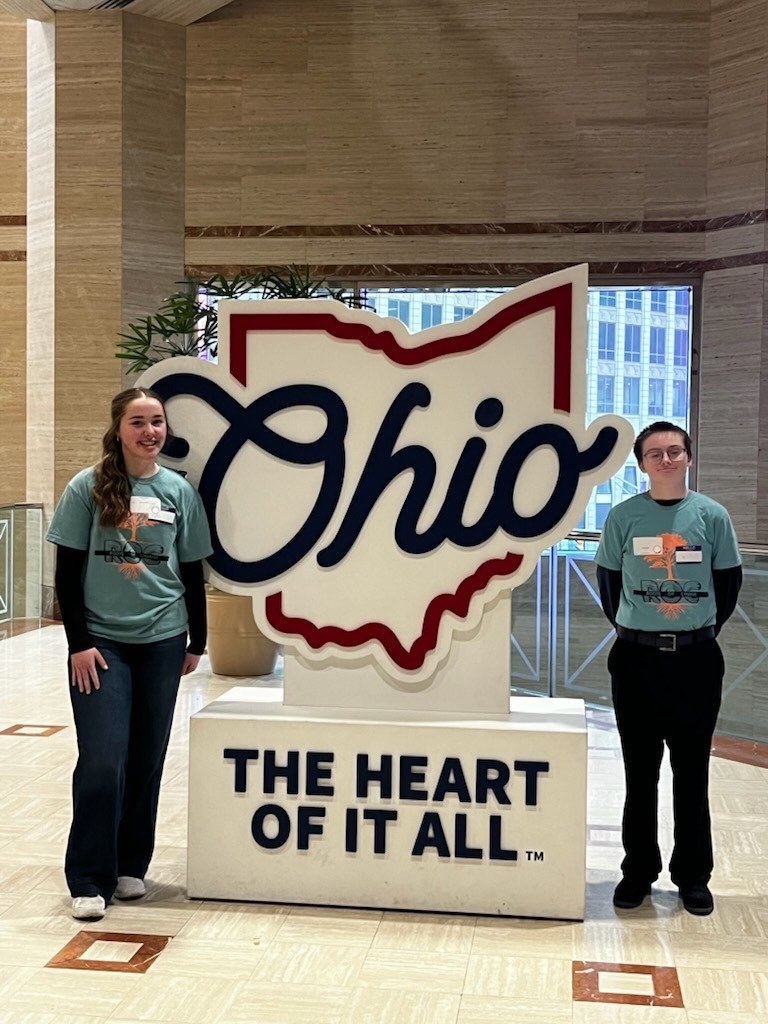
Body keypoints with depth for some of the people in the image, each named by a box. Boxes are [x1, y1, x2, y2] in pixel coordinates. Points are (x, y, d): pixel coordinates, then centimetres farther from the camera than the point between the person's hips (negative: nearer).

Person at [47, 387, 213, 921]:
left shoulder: (180, 490, 3)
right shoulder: (88, 487, -4)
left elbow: (192, 572, 9)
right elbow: (68, 571, -3)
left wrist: (197, 642, 10)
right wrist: (79, 642, -8)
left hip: (162, 641, 3)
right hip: (101, 642, -2)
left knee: (147, 759, 10)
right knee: (102, 762, -6)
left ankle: (132, 865, 26)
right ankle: (89, 879, 8)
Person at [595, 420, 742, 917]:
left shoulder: (712, 515, -3)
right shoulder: (624, 516, -3)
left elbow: (729, 581, 6)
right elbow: (609, 579, 8)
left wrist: (704, 629, 8)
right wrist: (631, 629, 10)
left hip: (697, 658, 0)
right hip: (636, 658, 0)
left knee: (692, 770, 9)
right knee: (640, 771, 9)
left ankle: (693, 875, 21)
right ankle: (638, 871, 22)